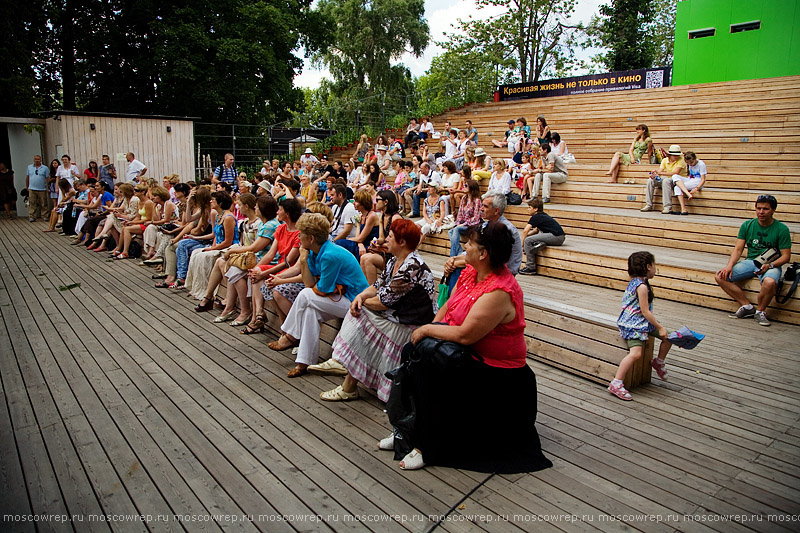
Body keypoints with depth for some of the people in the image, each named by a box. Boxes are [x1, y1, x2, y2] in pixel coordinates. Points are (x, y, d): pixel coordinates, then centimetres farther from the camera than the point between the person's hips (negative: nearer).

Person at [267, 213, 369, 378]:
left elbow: (321, 290, -18)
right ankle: (305, 362, 2)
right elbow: (310, 284, 0)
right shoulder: (314, 252, 5)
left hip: (355, 303, -9)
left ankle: (290, 336, 6)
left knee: (305, 296, -15)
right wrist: (303, 261, -7)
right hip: (342, 297, 9)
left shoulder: (330, 255, -25)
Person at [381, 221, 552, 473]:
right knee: (414, 353, -8)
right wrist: (427, 332, -3)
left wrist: (426, 330, -16)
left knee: (430, 365, -24)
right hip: (468, 355, 9)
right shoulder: (470, 272, 2)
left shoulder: (499, 292, -27)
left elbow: (465, 335, -29)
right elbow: (448, 306, 12)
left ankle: (427, 446, -8)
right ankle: (406, 431, 2)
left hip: (495, 370, -9)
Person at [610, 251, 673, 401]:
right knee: (636, 353, -24)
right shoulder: (642, 286, -19)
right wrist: (659, 327, -10)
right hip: (633, 324, -11)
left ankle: (659, 362, 37)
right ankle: (616, 384, -21)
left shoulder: (635, 281, 11)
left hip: (642, 323, 11)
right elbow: (645, 311, -18)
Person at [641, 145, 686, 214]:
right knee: (651, 180, -10)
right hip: (668, 178, 6)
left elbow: (675, 173, -26)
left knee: (666, 181, -36)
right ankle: (648, 205, -8)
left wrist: (660, 173, -32)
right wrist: (655, 174, -29)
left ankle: (668, 207, -37)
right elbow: (659, 171, -4)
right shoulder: (665, 160, 3)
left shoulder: (681, 160, -14)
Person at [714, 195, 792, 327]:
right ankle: (747, 306, -6)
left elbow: (786, 256, -5)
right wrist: (729, 266, -15)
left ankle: (760, 311, -9)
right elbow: (738, 249, 3)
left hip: (771, 264, -4)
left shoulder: (781, 229, -4)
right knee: (720, 277, -17)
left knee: (770, 282, -39)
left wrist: (769, 265, -23)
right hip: (750, 261, 4)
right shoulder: (747, 225, 5)